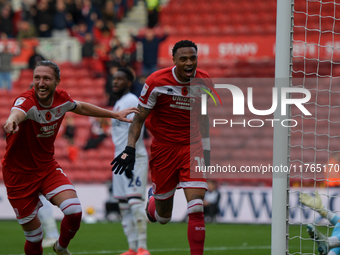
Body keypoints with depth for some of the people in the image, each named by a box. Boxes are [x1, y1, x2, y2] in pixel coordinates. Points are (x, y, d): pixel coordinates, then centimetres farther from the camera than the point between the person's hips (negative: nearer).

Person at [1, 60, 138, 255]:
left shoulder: (61, 98, -8)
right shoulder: (26, 101, -26)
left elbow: (80, 108, 17)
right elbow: (17, 112, -52)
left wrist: (115, 114, 23)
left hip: (47, 166, 4)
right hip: (20, 173, -4)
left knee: (74, 211, -18)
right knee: (34, 237, -1)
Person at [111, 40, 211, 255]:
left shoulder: (204, 82, -2)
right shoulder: (157, 82, -13)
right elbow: (139, 118, -5)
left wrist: (206, 149, 17)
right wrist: (130, 148, -14)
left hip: (192, 147, 2)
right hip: (164, 147, -2)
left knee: (196, 208, -17)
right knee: (163, 217, 9)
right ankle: (153, 200, 46)